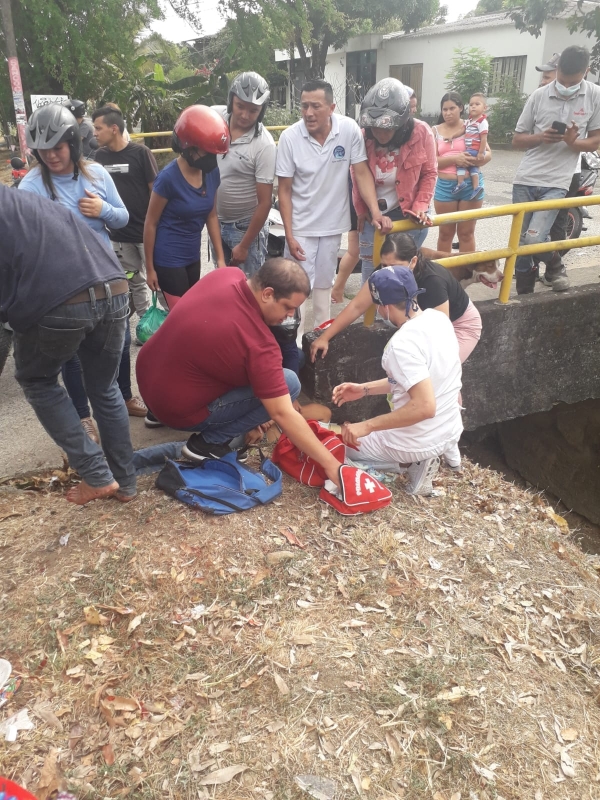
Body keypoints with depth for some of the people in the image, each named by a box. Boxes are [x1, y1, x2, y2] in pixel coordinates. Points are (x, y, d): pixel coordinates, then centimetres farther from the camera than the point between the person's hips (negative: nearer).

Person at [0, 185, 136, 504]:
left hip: (60, 302, -6)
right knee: (104, 389, 24)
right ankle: (125, 482, 32)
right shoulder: (28, 200, 33)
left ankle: (96, 476, 17)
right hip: (115, 291, 7)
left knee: (36, 380, 21)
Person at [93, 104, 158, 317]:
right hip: (118, 234, 5)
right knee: (135, 282, 13)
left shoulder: (140, 152, -9)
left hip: (146, 230, -5)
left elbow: (155, 190, -8)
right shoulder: (100, 156, 5)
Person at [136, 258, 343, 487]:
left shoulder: (226, 276, -7)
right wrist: (330, 464, -19)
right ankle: (210, 442, -3)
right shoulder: (258, 344, -28)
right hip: (178, 407, -8)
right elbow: (283, 415, -26)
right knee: (290, 383, -11)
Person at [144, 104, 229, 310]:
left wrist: (220, 258, 6)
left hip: (193, 256, 6)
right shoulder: (169, 177, -19)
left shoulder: (211, 172, -3)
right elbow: (151, 224, -11)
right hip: (168, 259, -6)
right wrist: (150, 268, -6)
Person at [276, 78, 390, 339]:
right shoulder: (289, 137, -16)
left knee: (324, 281, 18)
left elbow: (362, 172, -8)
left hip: (333, 223, 2)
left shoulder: (349, 129, -14)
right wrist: (289, 235, -13)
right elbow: (285, 191, -10)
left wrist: (375, 212, -21)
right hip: (301, 226, -2)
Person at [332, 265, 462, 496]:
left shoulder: (402, 344, -27)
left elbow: (425, 407, -33)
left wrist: (367, 426, -25)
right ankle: (443, 449, 14)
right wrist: (365, 389, 9)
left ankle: (413, 462, 0)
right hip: (451, 429, 8)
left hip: (420, 442, -8)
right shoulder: (438, 318, -1)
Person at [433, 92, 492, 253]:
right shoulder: (435, 131, 4)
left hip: (471, 184, 0)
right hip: (445, 186, 1)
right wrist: (454, 159, -18)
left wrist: (480, 158, -19)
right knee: (446, 232, 11)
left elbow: (488, 153, 4)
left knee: (467, 233, 6)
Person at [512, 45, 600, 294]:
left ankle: (555, 267, 15)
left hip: (556, 183, -2)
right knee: (519, 243, 5)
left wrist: (574, 142, -17)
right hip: (525, 180, 2)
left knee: (533, 239, -17)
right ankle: (524, 294, 22)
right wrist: (540, 137, -13)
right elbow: (517, 140, 7)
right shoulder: (539, 96, 2)